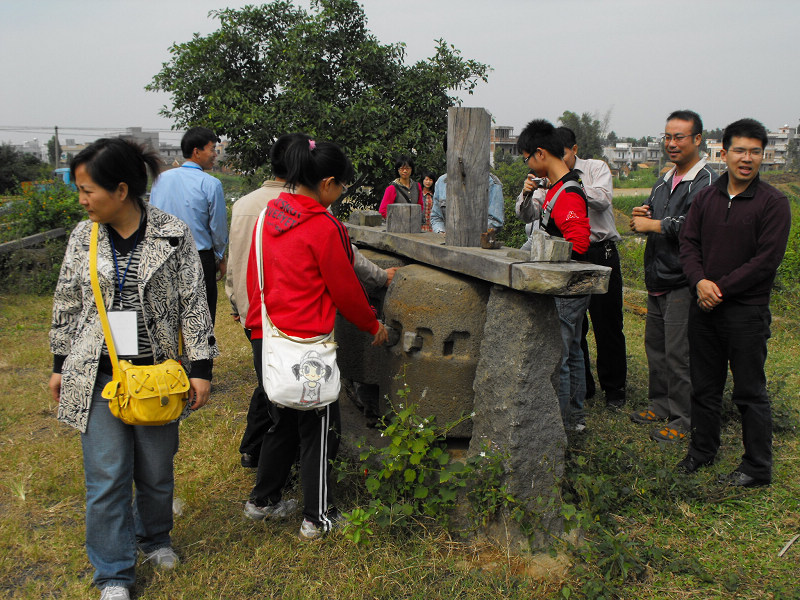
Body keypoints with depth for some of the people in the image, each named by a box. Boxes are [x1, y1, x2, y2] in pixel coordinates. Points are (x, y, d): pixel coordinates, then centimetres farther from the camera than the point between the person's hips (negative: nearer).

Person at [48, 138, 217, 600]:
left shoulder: (173, 235, -8)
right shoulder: (83, 237, 1)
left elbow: (194, 304, -4)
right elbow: (67, 305, 11)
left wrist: (201, 367, -5)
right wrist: (61, 365, 14)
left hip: (157, 372, -1)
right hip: (97, 375, 1)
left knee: (157, 468, 13)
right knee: (106, 475, 3)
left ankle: (155, 537, 41)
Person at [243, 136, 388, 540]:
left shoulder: (268, 216, 5)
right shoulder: (322, 227, -17)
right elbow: (345, 289, -9)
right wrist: (374, 326, 6)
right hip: (306, 341, -8)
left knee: (285, 420, 22)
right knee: (318, 427, 7)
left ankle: (263, 500, 33)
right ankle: (318, 518, 17)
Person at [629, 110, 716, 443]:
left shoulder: (706, 182, -12)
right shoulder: (664, 181, 17)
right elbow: (649, 219, 26)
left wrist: (651, 225, -14)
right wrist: (640, 216, 1)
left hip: (683, 282, -9)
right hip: (658, 279, 9)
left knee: (678, 352, -4)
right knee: (655, 344, 16)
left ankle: (684, 418, 8)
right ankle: (660, 402, 31)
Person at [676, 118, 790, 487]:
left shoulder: (773, 203, -7)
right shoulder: (705, 198, 8)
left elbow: (766, 260, -13)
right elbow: (688, 243, 6)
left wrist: (720, 288, -16)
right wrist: (700, 281, -12)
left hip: (747, 311, -5)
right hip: (704, 307, 5)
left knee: (750, 392, 3)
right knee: (704, 386, 16)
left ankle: (758, 468, 16)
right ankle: (702, 450, 32)